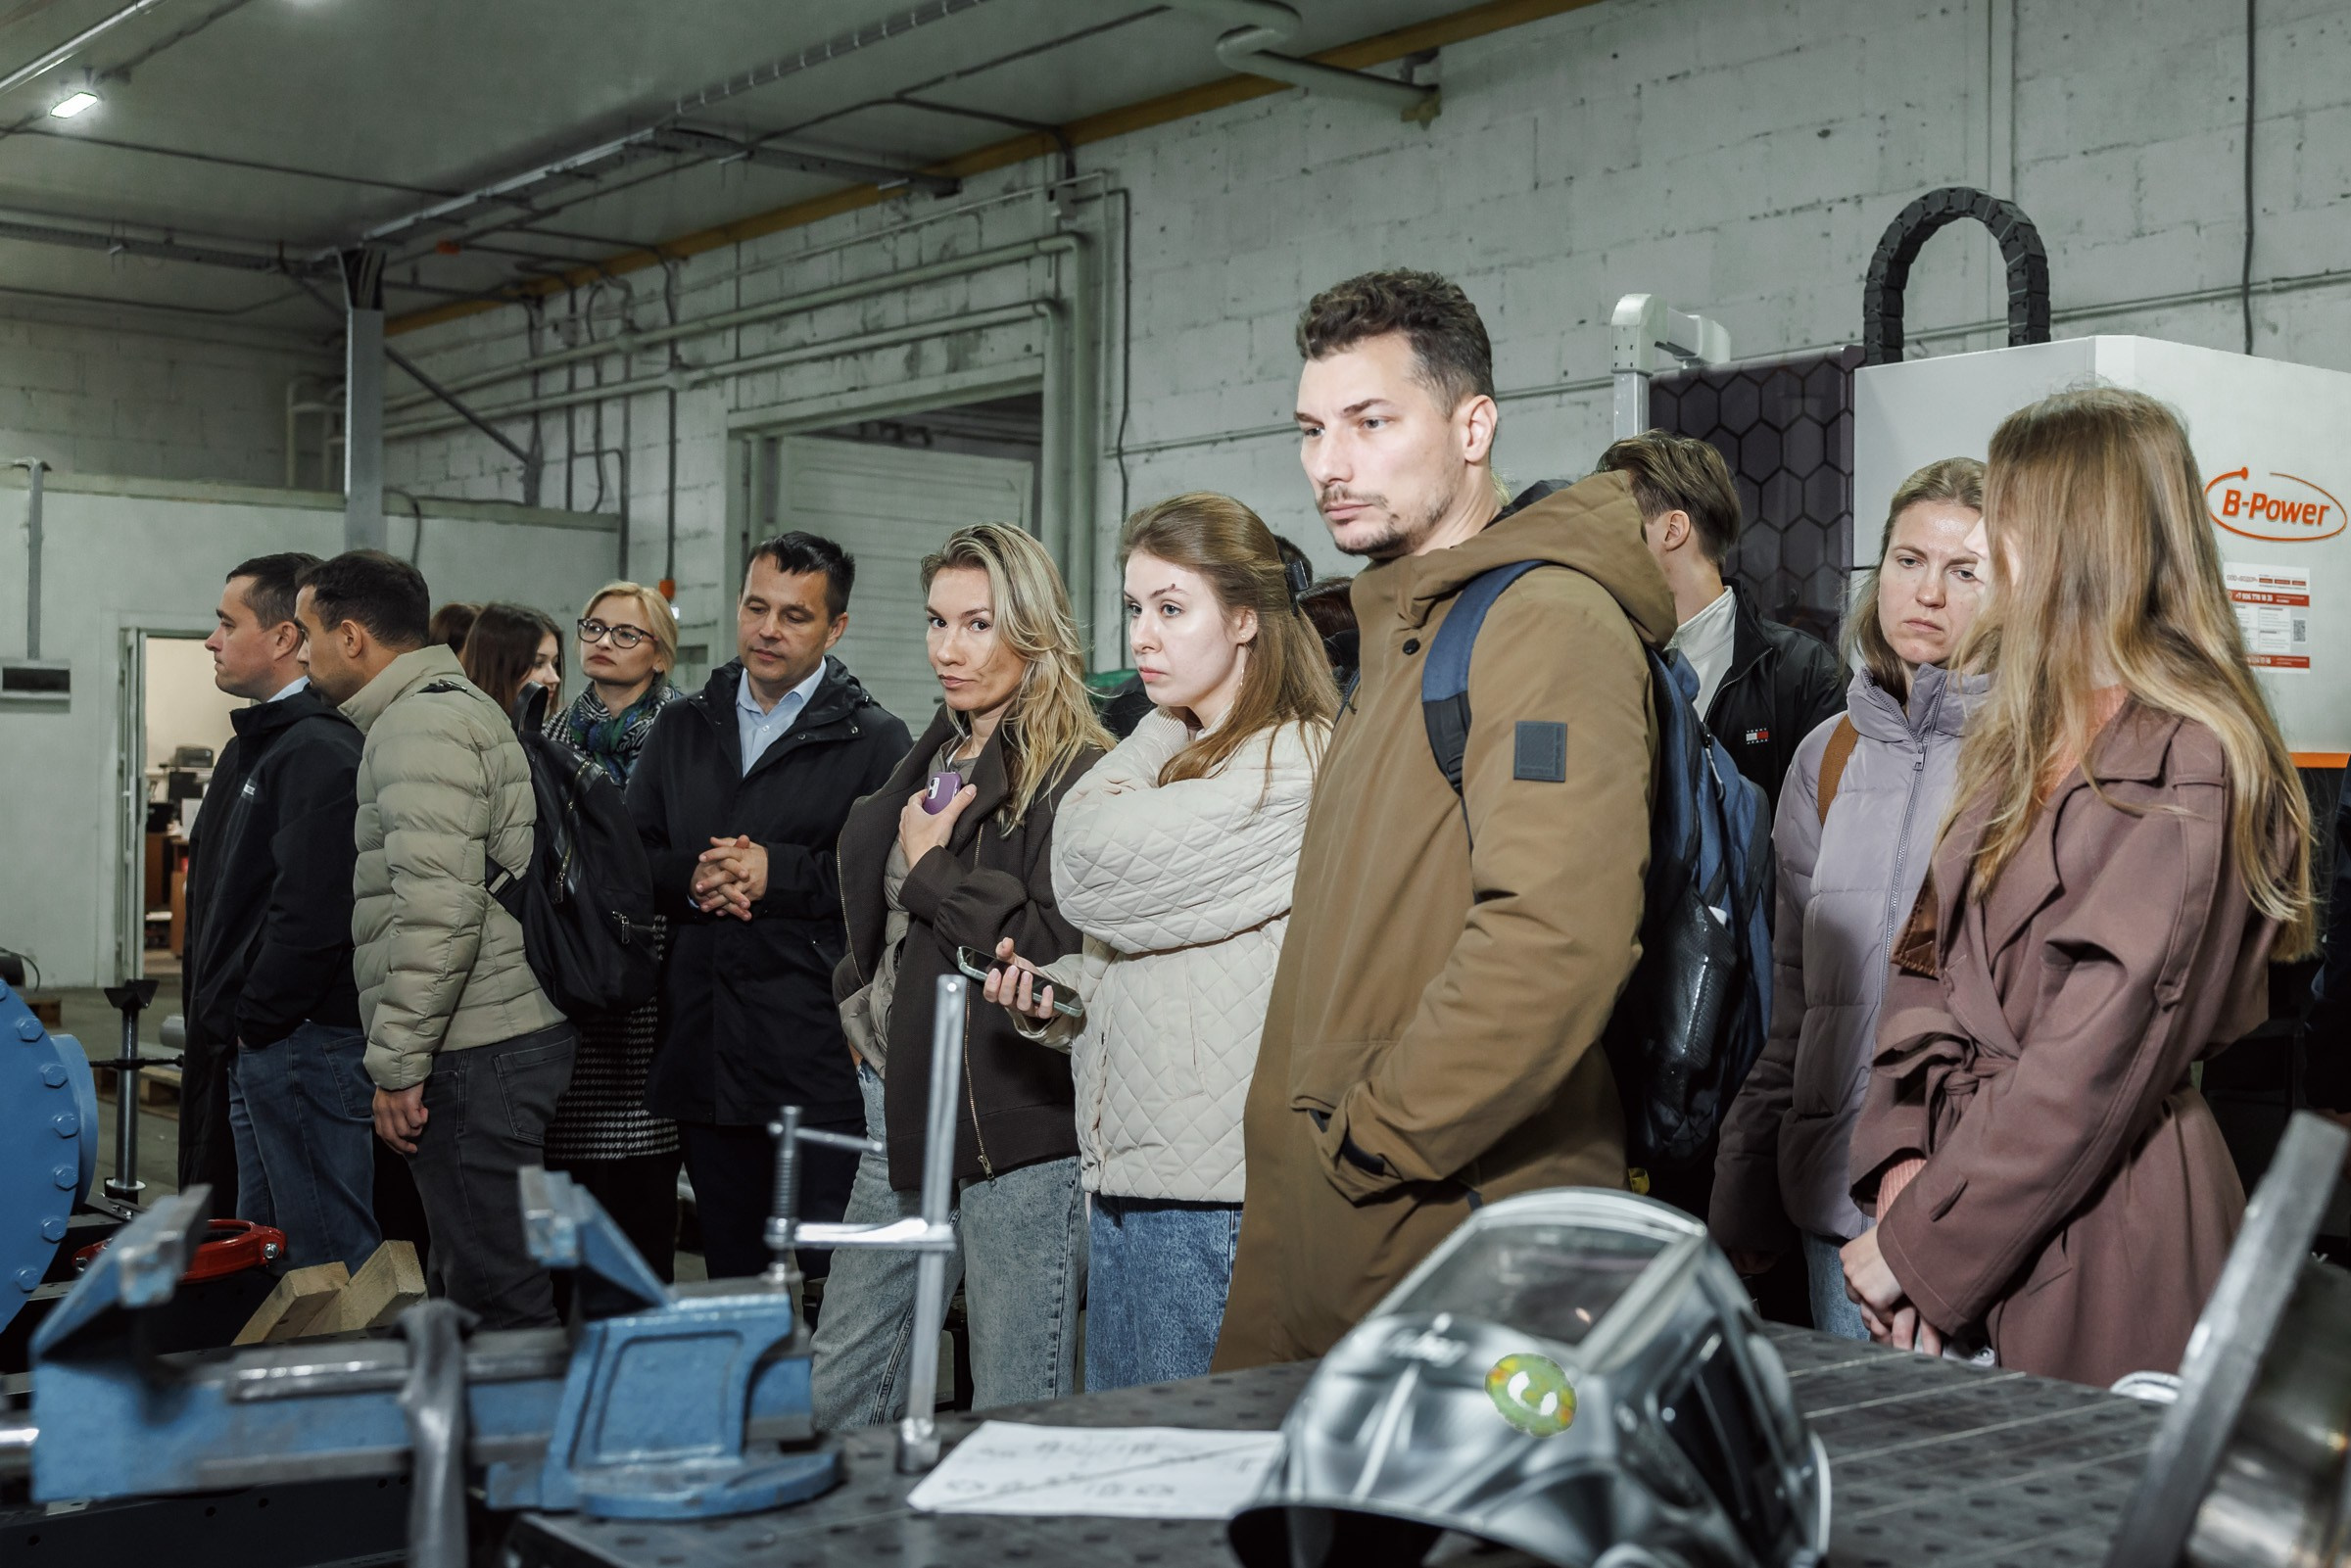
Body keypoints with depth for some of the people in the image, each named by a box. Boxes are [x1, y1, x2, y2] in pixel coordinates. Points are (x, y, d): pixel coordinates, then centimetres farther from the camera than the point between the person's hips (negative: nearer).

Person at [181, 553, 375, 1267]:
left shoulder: (320, 753, -18)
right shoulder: (253, 746, 16)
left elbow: (312, 913, -26)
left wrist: (252, 1021, -16)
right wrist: (225, 1022, 14)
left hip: (302, 1043, -11)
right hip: (255, 1049, 11)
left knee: (329, 1259, -3)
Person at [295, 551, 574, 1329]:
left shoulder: (422, 725, -12)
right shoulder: (454, 706, 21)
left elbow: (439, 909, -22)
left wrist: (397, 1064, -17)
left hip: (476, 1056, -11)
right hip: (508, 1034, 11)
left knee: (495, 1289, -7)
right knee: (466, 1277, 16)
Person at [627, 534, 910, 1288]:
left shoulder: (874, 739, 0)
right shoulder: (681, 728, 16)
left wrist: (778, 872, -15)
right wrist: (691, 879, -7)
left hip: (821, 1060, -5)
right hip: (704, 1053, 5)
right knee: (730, 1276, 14)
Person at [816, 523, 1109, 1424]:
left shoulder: (1076, 774, -10)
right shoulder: (934, 760, 16)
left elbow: (1061, 947, -21)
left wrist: (931, 868, -10)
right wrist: (865, 1009, 12)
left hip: (1019, 1123, -8)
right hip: (907, 1112, 8)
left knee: (1017, 1427, 2)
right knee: (835, 1398, 14)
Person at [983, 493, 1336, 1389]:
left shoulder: (1296, 764, -12)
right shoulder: (1180, 760, 19)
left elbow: (1094, 871, -17)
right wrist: (1053, 994, 5)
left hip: (1215, 1192, -9)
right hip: (1128, 1177, 9)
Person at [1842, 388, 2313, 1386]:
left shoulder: (2185, 766, -15)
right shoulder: (2023, 741, 13)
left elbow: (2092, 1063, -19)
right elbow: (1930, 958, 9)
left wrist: (1916, 1242, -15)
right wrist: (1902, 1163, -4)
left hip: (2098, 1241, -7)